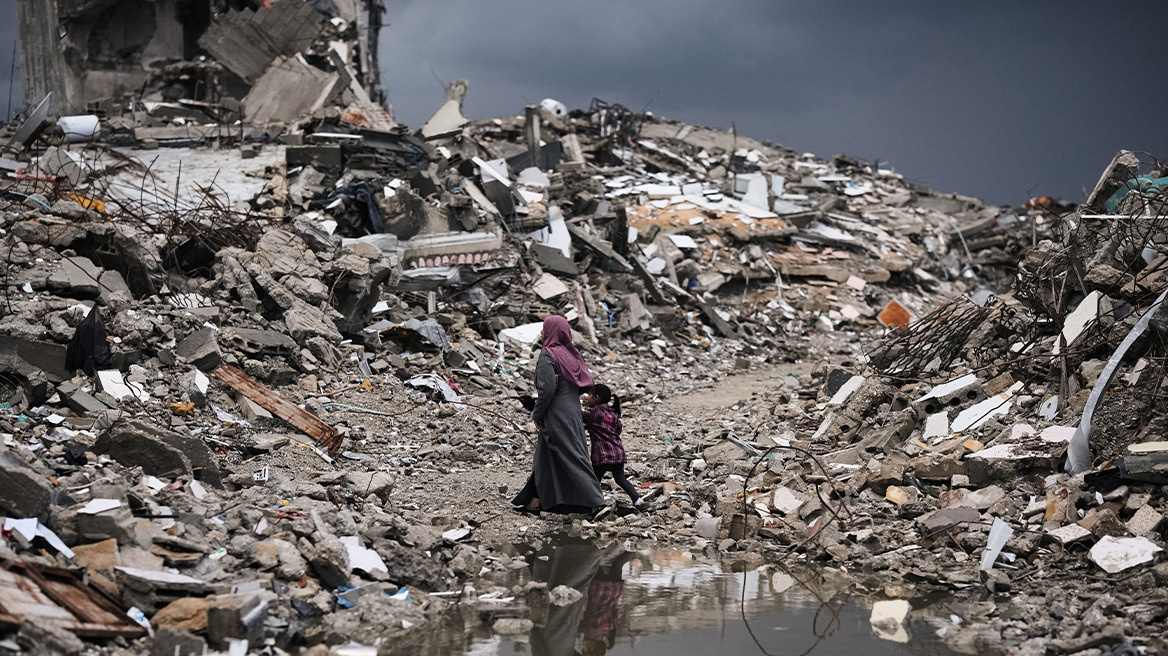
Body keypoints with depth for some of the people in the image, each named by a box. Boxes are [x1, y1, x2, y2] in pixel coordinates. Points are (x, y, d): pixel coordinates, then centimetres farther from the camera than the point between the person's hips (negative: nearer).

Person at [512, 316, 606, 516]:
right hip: (573, 411, 9)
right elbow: (587, 383, 12)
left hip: (557, 415, -9)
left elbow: (547, 388, -20)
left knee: (571, 457, -8)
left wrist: (537, 415, -9)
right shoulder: (569, 354, 10)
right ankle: (535, 503, 23)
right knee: (545, 458, 16)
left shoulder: (548, 355, -13)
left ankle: (597, 503, -11)